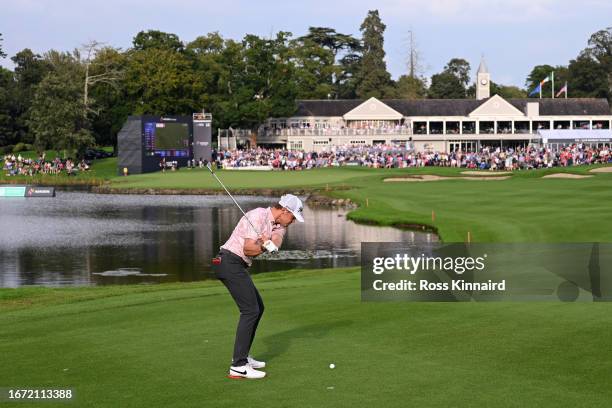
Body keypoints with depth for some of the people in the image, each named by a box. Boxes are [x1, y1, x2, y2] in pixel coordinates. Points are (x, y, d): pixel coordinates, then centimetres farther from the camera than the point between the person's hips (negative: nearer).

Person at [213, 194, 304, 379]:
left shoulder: (278, 225, 14)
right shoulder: (259, 216, -14)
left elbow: (277, 241, -8)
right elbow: (248, 248, -20)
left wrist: (269, 244, -29)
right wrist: (267, 246, -8)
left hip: (237, 266, 10)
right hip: (230, 262, -10)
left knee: (258, 307, 18)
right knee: (250, 310, -15)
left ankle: (241, 356, 24)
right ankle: (238, 367, -19)